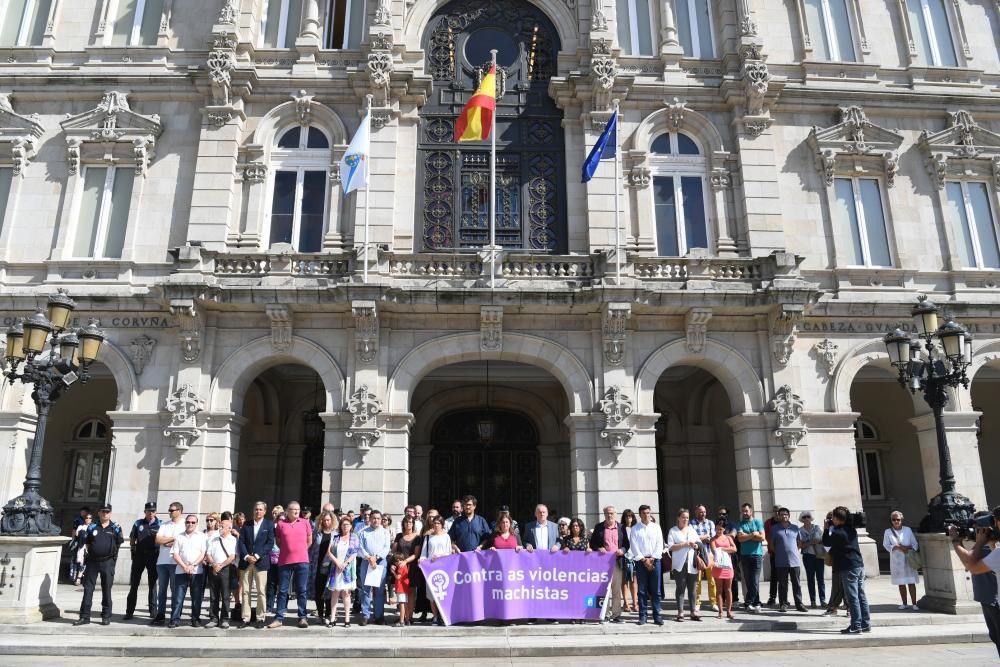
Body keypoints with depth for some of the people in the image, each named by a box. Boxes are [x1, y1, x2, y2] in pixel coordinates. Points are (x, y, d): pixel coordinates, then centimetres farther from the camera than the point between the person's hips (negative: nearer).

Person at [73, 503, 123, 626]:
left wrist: (111, 553, 5)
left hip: (108, 562, -2)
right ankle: (85, 616, 11)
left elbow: (119, 544, 8)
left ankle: (106, 616, 14)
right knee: (88, 588, 3)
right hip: (92, 561, 2)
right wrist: (93, 552, 5)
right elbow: (87, 543, 12)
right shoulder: (92, 527, 5)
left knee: (106, 589, 5)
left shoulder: (116, 528, 2)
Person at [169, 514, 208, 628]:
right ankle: (175, 619, 5)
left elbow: (203, 553, -1)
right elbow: (175, 554, 5)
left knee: (197, 597, 3)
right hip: (181, 571, 1)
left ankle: (196, 619, 11)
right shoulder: (179, 537, 12)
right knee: (178, 597, -2)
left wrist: (192, 565, -12)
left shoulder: (202, 536, 7)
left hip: (197, 572, -1)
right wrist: (184, 566, -9)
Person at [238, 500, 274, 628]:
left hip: (261, 562, -3)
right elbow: (241, 542, 6)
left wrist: (257, 556, -12)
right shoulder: (246, 525, 13)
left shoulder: (269, 525, 4)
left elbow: (270, 543, -4)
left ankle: (260, 618, 4)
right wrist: (246, 556, -9)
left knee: (261, 591, -2)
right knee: (245, 591, 3)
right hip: (246, 562, 3)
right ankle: (245, 618, 9)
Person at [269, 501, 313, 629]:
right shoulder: (280, 524, 4)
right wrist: (288, 550, 9)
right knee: (282, 590, 5)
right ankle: (279, 618, 11)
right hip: (285, 561, 0)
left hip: (302, 561, 0)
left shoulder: (305, 523, 5)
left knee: (302, 590, 4)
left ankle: (302, 617, 10)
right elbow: (277, 542, 12)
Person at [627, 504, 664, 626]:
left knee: (655, 590, 1)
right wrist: (644, 560, -7)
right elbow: (634, 546, -2)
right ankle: (642, 616, 6)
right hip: (640, 561, -1)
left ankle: (656, 615, 5)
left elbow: (659, 544, 3)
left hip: (654, 560, 1)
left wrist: (652, 559, -6)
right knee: (642, 590, 1)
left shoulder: (656, 527, 8)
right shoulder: (635, 529, 3)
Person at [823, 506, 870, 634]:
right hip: (859, 566, 8)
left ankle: (855, 626, -2)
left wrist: (827, 528, 8)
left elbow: (826, 542, 0)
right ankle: (866, 624, 15)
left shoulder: (837, 533, -15)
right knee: (861, 596, 11)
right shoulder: (851, 529, 9)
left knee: (852, 597, -5)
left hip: (848, 568, -8)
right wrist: (831, 526, 18)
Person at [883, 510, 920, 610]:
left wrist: (908, 548, -15)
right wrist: (897, 547, -17)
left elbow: (915, 544, 5)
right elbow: (886, 545, -2)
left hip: (908, 559, 0)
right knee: (901, 583, 7)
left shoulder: (907, 530, 4)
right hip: (896, 560, 0)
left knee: (911, 582, -3)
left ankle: (914, 604, 2)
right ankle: (904, 603, 17)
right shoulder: (888, 532, 2)